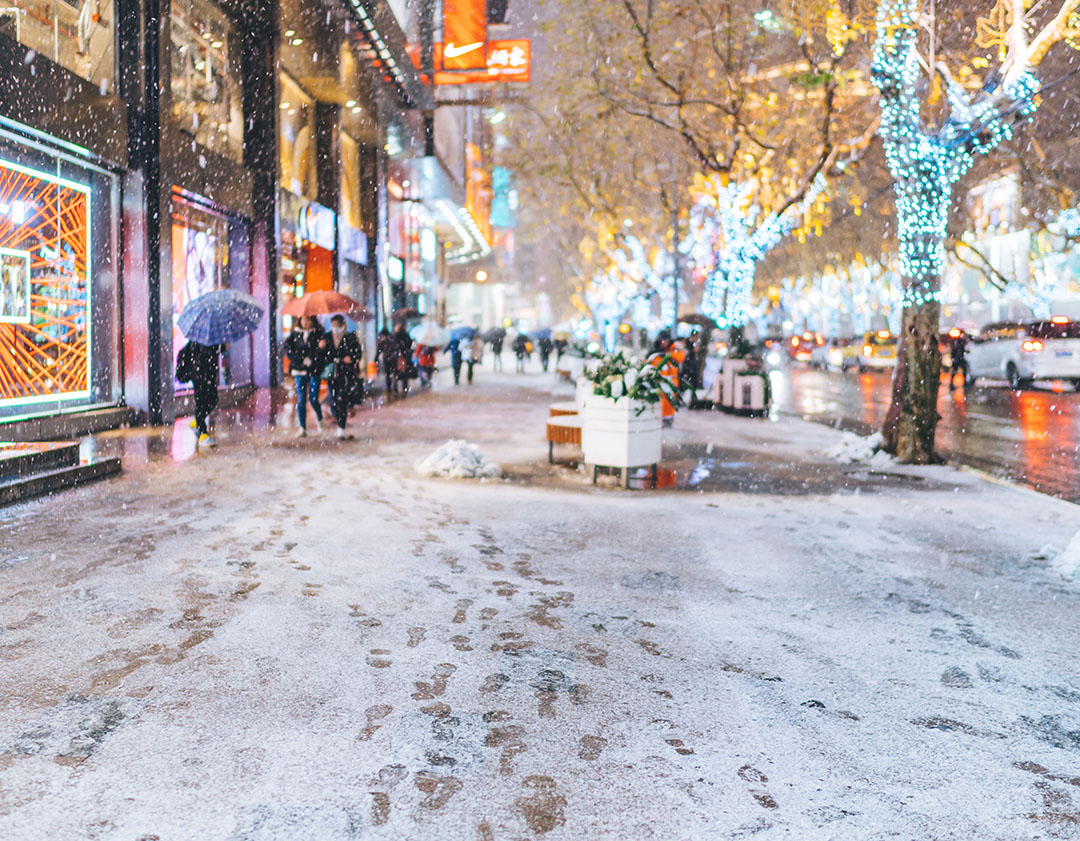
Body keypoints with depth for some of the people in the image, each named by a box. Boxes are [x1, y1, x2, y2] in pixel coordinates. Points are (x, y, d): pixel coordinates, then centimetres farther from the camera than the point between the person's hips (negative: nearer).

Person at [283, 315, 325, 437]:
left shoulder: (319, 333, 3)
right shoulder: (294, 334, 8)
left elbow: (322, 350, -8)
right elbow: (288, 350, -2)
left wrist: (311, 360, -22)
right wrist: (303, 359, -11)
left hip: (314, 371, -2)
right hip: (299, 370, 2)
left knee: (313, 399, -4)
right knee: (301, 400, -3)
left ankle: (319, 419, 27)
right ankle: (302, 428, 3)